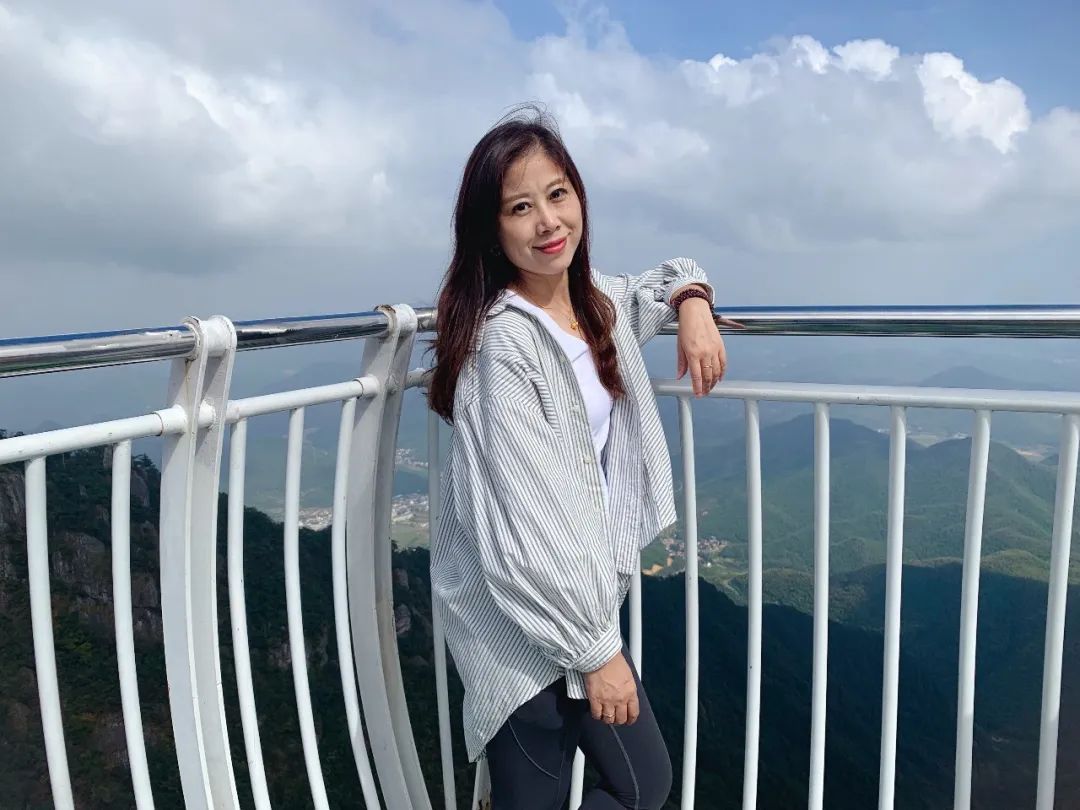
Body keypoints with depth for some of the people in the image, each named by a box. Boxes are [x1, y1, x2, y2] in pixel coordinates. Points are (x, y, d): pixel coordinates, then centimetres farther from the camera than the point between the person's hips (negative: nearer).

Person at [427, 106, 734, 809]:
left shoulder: (602, 305, 4)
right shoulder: (503, 340, -21)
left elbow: (670, 276, 28)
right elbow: (527, 524, -22)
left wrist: (695, 307, 5)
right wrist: (597, 651, -16)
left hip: (589, 593, 8)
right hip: (521, 617, -8)